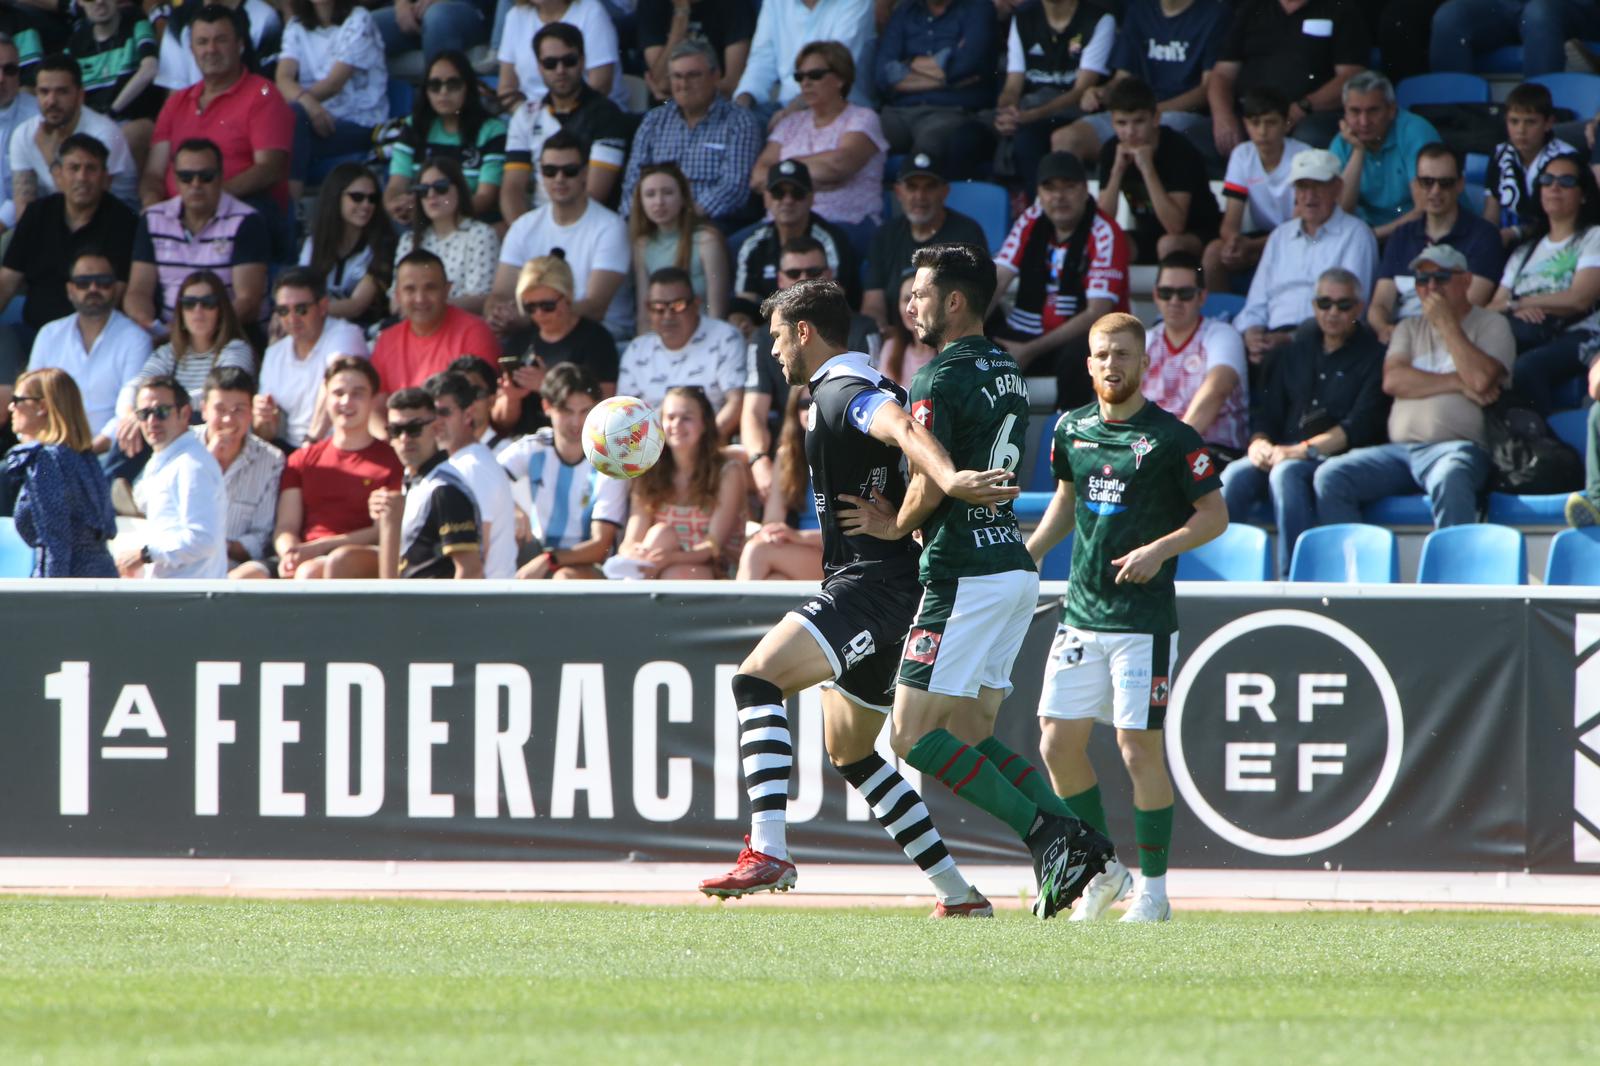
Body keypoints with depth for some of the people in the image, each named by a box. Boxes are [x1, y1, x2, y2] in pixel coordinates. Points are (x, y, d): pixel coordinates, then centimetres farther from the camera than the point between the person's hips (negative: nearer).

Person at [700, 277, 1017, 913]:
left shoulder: (842, 393, -12)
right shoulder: (849, 390, 20)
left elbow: (901, 428, -33)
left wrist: (949, 479, -51)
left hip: (873, 587, -11)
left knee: (757, 679, -24)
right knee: (850, 754, 20)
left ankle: (768, 852, -38)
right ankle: (958, 893, 22)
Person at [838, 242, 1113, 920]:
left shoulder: (941, 381, -13)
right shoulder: (1005, 372, 16)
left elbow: (930, 485, -21)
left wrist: (895, 526, -1)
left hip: (966, 576, -9)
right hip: (1015, 565, 9)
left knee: (915, 737, -7)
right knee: (969, 739, 13)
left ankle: (1046, 836, -14)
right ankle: (1071, 837, 0)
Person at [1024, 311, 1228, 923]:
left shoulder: (1171, 438, -7)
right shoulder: (1072, 430, 9)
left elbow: (1215, 515, -4)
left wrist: (1160, 549, -18)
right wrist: (1028, 555, 14)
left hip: (1145, 620, -6)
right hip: (1080, 614, 6)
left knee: (1140, 749, -7)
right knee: (1057, 742, 2)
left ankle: (1152, 889, 3)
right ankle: (1102, 870, 18)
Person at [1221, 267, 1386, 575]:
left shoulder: (1372, 356, 4)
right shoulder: (1299, 348, 21)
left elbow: (1360, 426, -8)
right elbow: (1269, 406, 19)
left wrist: (1302, 450, -16)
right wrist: (1260, 441, -4)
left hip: (1337, 458, -5)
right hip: (1285, 451, 5)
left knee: (1287, 473, -36)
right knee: (1235, 475, -26)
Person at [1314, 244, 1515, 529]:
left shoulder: (1491, 325, 10)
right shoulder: (1410, 329, 24)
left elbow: (1481, 379, -10)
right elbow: (1393, 380, 4)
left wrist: (1446, 323, -2)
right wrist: (1458, 383, -4)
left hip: (1458, 446, -5)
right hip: (1400, 449, 5)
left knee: (1449, 479, -41)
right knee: (1329, 477, -17)